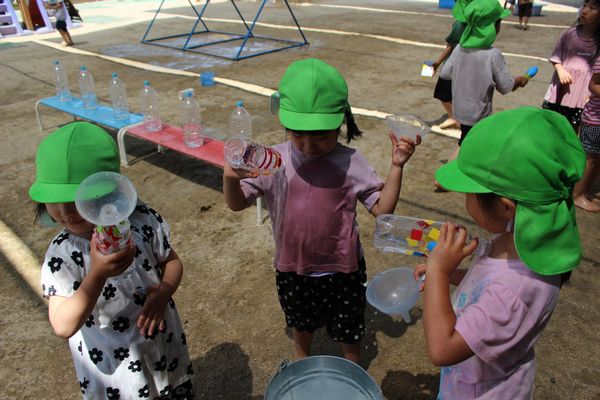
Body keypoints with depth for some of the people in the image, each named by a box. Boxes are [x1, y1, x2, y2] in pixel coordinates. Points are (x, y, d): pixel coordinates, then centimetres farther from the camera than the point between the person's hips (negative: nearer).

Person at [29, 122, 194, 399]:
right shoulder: (61, 255, -22)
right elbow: (64, 327, -26)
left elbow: (172, 261, -2)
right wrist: (98, 274, -39)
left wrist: (163, 291, -22)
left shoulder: (143, 221, -17)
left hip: (164, 346, 3)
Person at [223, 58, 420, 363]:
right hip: (293, 269, 2)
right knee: (301, 325, 30)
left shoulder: (350, 163, -17)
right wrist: (230, 177, -31)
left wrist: (396, 166, -25)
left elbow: (382, 208, -14)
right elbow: (237, 204, -10)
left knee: (347, 332, 23)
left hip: (341, 270, -1)